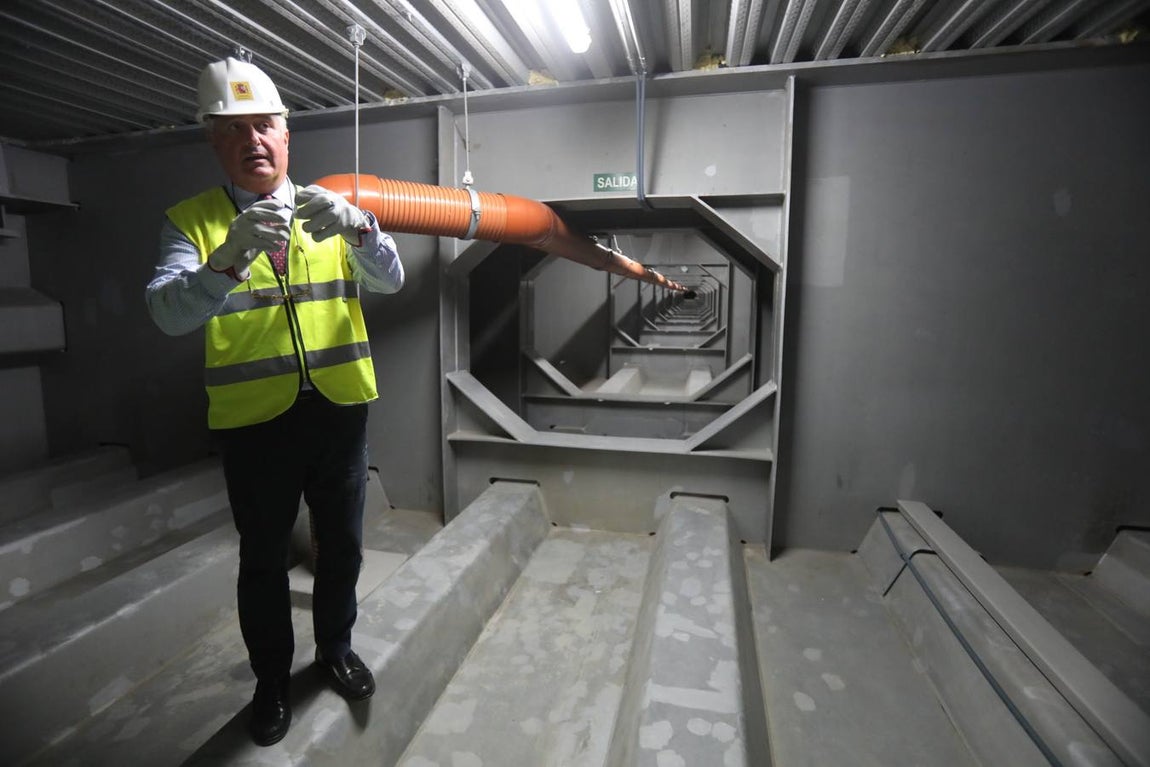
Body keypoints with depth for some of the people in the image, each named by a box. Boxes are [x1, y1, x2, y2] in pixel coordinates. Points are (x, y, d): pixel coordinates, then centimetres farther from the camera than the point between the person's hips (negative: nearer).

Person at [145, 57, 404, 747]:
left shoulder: (330, 210, 7)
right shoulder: (191, 221, 0)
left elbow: (390, 279, -6)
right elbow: (168, 314, -15)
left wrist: (355, 226, -26)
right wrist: (233, 258, -33)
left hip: (340, 407, 2)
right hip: (254, 417, -1)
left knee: (342, 544, 16)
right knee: (264, 556, 14)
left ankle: (336, 649, 41)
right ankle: (272, 677, 38)